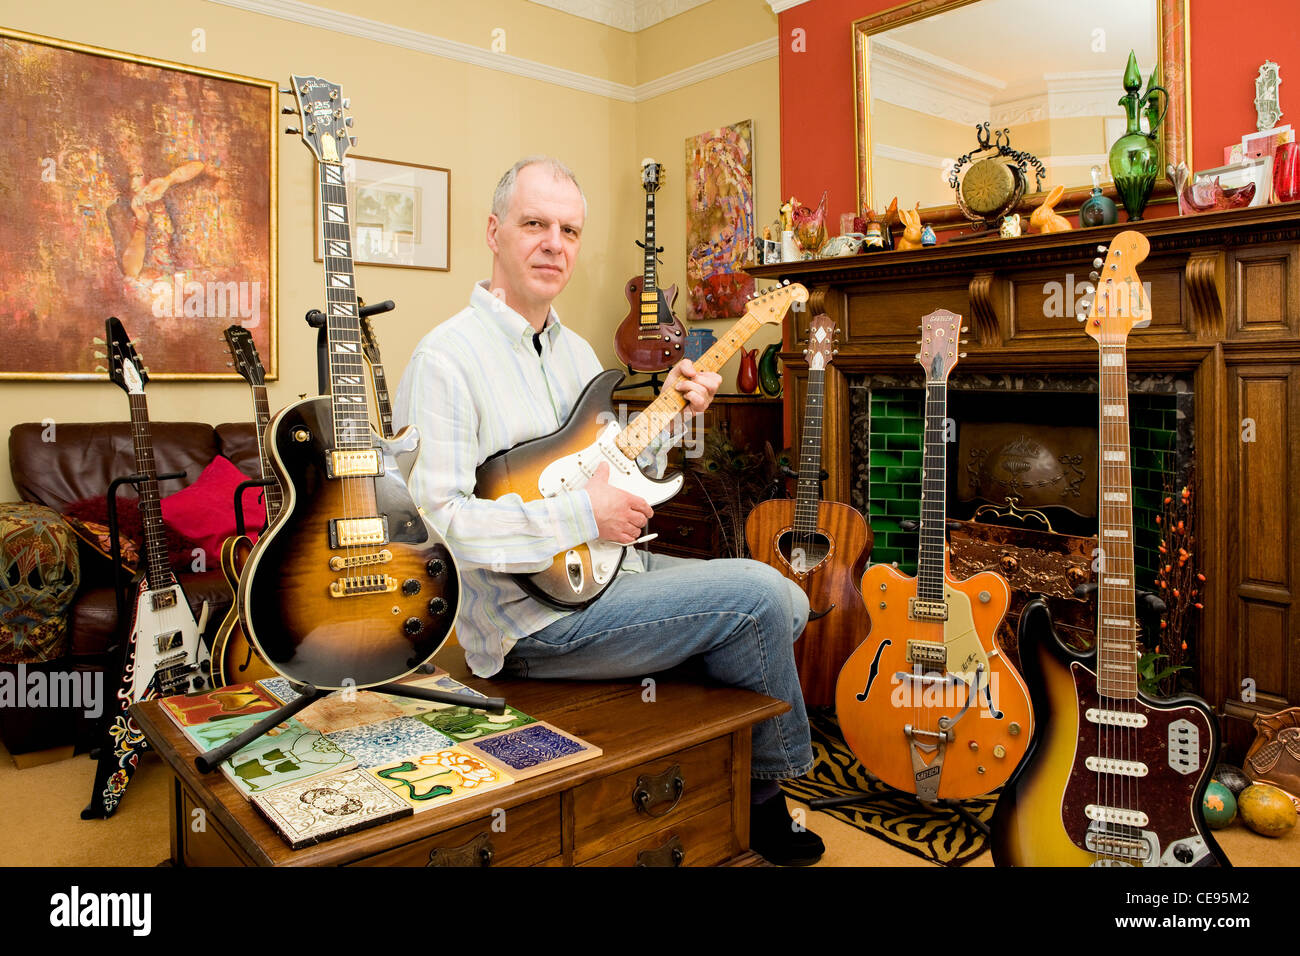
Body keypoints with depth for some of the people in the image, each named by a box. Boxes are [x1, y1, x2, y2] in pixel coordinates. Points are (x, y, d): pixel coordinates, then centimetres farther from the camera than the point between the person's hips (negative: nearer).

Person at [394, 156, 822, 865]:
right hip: (531, 613, -9)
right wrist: (579, 515, -23)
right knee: (759, 595, -17)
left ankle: (748, 793, 19)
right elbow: (433, 515, -23)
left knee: (786, 605, 4)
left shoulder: (575, 350, 14)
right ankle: (761, 794, 8)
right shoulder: (446, 358, -14)